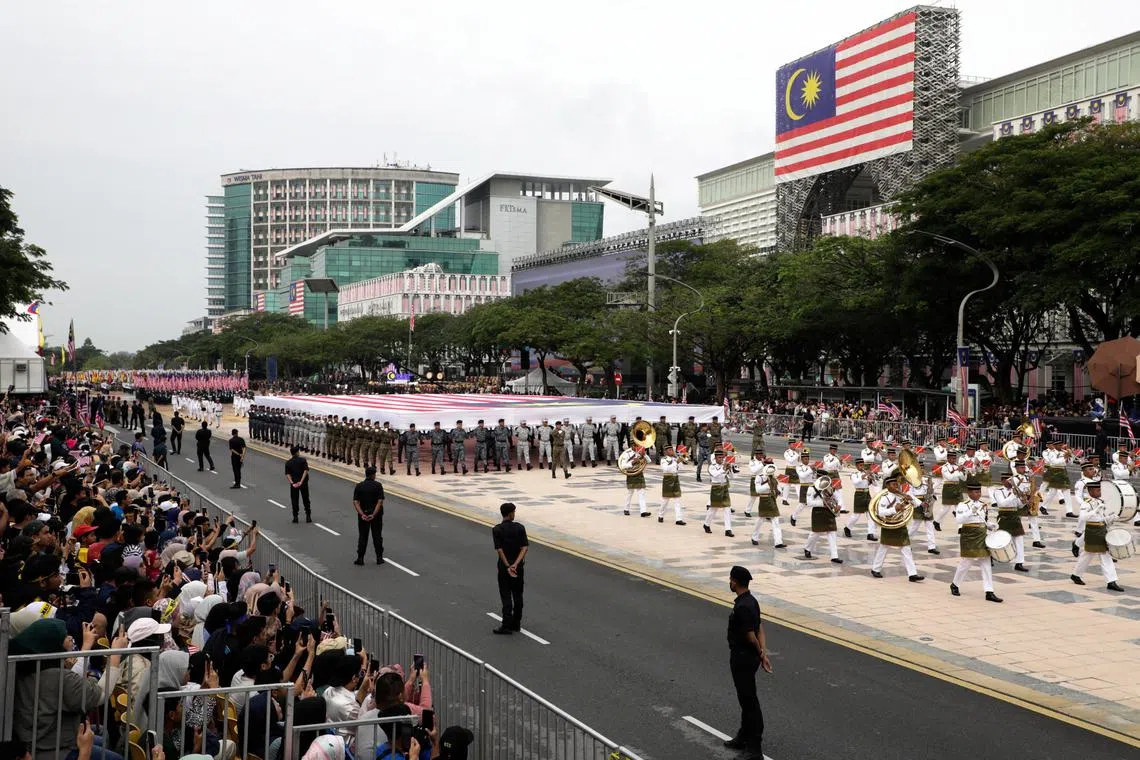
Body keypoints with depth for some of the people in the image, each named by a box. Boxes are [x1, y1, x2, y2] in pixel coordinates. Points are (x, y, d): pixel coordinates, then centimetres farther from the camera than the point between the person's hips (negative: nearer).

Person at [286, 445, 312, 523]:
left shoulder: (288, 463, 1)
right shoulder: (303, 460, -5)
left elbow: (287, 474, -8)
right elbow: (306, 471, -15)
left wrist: (292, 483, -16)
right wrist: (301, 481, -18)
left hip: (294, 484, 1)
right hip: (304, 483, -1)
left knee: (294, 500, 8)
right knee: (306, 500, 9)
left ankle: (295, 517, 7)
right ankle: (308, 517, 9)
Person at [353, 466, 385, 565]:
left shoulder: (359, 486, -1)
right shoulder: (378, 485, -8)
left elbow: (355, 502, -9)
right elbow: (380, 501, -16)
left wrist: (362, 514, -15)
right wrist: (374, 514, -18)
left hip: (363, 515, 1)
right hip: (376, 514, -1)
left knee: (362, 536, 9)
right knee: (377, 536, 8)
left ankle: (360, 558, 8)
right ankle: (379, 558, 11)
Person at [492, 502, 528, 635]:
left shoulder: (497, 530, -9)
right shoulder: (520, 527, -4)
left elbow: (499, 549, -15)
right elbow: (525, 547, -11)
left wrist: (508, 566, -13)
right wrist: (515, 564, -17)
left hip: (504, 566, -2)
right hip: (518, 566, 2)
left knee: (506, 596, 1)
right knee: (518, 595, 12)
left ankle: (507, 626, 0)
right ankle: (516, 624, 19)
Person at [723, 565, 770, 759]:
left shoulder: (742, 607, -26)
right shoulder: (751, 601, 5)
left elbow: (751, 637, -21)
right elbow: (760, 629, 4)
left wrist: (760, 654, -4)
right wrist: (763, 654, -2)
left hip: (743, 658, -10)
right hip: (748, 657, 10)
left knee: (749, 701, -1)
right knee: (746, 699, 20)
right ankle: (744, 737, 32)